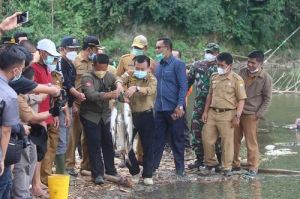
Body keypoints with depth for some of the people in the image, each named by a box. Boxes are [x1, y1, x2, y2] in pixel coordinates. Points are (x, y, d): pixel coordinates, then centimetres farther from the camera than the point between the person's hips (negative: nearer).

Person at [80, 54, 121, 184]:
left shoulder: (109, 76, 1)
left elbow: (117, 89, 12)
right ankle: (97, 174, 0)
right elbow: (91, 95, -34)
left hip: (105, 115, 5)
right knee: (94, 145, -5)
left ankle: (111, 171, 21)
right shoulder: (87, 78, -17)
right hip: (90, 115, -5)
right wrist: (108, 95, -50)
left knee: (108, 143, 9)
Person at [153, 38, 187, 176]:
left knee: (177, 139, 3)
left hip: (174, 109, -5)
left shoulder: (178, 64, -5)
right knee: (157, 138, 5)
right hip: (160, 108, 5)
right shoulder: (158, 66, 13)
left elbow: (183, 86, -10)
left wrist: (180, 106, -17)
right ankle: (152, 165, 8)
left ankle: (180, 168, 10)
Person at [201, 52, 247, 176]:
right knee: (207, 138, 6)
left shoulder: (236, 80, -7)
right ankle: (211, 162, 24)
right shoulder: (214, 77, 11)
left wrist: (237, 116, -13)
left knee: (227, 141, 0)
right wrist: (205, 111, 11)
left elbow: (241, 99, -7)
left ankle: (226, 167, 10)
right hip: (212, 113, 5)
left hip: (227, 114, -5)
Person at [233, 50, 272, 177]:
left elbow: (267, 98, -3)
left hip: (251, 114, -5)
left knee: (251, 142, -2)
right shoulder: (243, 72, 6)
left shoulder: (265, 78, -8)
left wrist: (259, 114, -9)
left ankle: (253, 168, 7)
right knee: (234, 139, 8)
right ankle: (235, 164, 21)